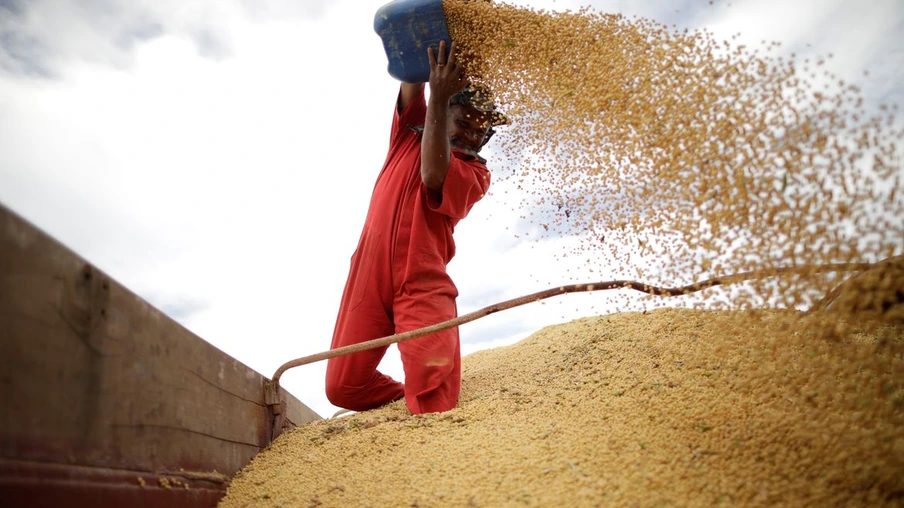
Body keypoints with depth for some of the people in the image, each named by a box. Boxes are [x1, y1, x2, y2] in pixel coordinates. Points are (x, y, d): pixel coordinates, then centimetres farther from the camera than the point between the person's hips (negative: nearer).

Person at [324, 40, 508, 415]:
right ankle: (410, 403, 23)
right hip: (370, 272, 3)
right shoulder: (410, 134, 19)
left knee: (434, 394, -19)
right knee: (343, 387, -1)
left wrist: (439, 98, -13)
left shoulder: (476, 173, 8)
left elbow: (434, 176, -14)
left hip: (423, 284, -3)